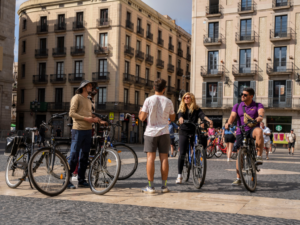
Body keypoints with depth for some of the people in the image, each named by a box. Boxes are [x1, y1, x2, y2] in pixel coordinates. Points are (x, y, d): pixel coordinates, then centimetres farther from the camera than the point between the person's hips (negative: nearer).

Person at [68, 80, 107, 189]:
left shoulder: (89, 101, 23)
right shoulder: (77, 97, -1)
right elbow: (71, 113, -11)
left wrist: (99, 121, 4)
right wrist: (85, 118, -17)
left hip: (88, 130, 8)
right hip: (78, 130, -8)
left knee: (84, 156, 8)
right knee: (74, 156, -7)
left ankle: (81, 180, 15)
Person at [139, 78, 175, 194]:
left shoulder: (149, 100, -6)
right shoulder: (168, 102, 1)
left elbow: (142, 118, -7)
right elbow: (172, 118, 11)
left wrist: (140, 112, 14)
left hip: (151, 132, -1)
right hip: (164, 132, 2)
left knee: (150, 158, 0)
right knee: (164, 158, 5)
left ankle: (150, 186, 0)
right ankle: (164, 186, 10)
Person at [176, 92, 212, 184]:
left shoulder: (197, 109, 7)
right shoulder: (182, 109, 9)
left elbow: (202, 114, -12)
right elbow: (180, 115, -11)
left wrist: (207, 119, -34)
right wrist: (181, 119, -36)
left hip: (194, 132, 0)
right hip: (184, 132, 0)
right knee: (182, 153, -5)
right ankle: (179, 175, 3)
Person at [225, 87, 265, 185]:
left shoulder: (257, 105, 6)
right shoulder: (237, 106, 11)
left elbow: (261, 112, -17)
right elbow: (233, 116, -6)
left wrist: (260, 117, -42)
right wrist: (228, 123, -28)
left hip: (252, 129, -2)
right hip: (241, 132, 2)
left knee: (258, 131, -38)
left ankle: (259, 156, -29)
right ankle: (238, 178, 13)